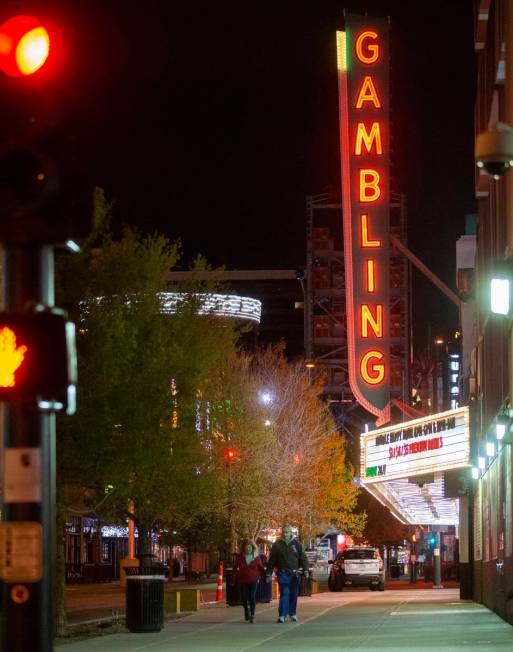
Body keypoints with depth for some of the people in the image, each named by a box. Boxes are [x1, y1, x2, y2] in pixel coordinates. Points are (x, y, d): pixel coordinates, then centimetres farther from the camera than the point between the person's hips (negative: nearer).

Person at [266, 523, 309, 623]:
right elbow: (272, 560, 5)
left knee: (293, 595, 9)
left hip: (295, 574, 2)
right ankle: (282, 615, -11)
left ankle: (292, 614, 22)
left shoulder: (296, 544, 5)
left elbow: (303, 558, 6)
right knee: (284, 594, -10)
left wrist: (305, 570, -5)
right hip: (283, 574, -2)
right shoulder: (277, 545, 3)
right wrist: (269, 574, 3)